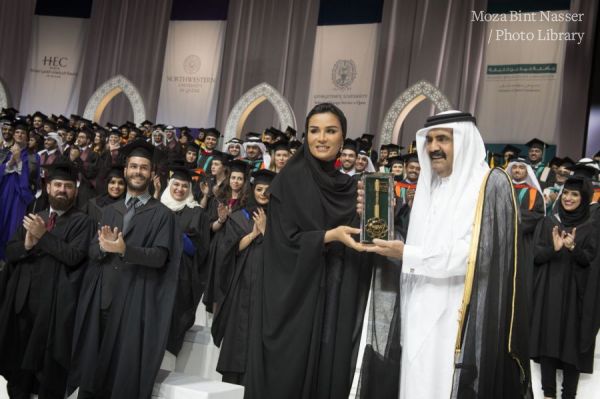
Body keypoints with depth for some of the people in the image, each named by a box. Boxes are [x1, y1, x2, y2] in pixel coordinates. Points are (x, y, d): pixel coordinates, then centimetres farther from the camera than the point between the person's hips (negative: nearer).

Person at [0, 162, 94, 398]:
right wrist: (27, 244, -9)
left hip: (55, 301, -5)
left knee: (49, 360, 2)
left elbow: (74, 256, -16)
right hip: (23, 296, 6)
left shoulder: (82, 222, -3)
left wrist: (43, 236, -14)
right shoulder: (32, 218, 16)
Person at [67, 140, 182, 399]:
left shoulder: (161, 214, 0)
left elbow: (160, 256, -10)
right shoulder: (110, 211, 17)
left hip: (136, 299, -4)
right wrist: (104, 245, -13)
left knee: (126, 367, -2)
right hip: (102, 296, 5)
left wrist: (124, 249, -23)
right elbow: (93, 251, 9)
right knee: (93, 364, 5)